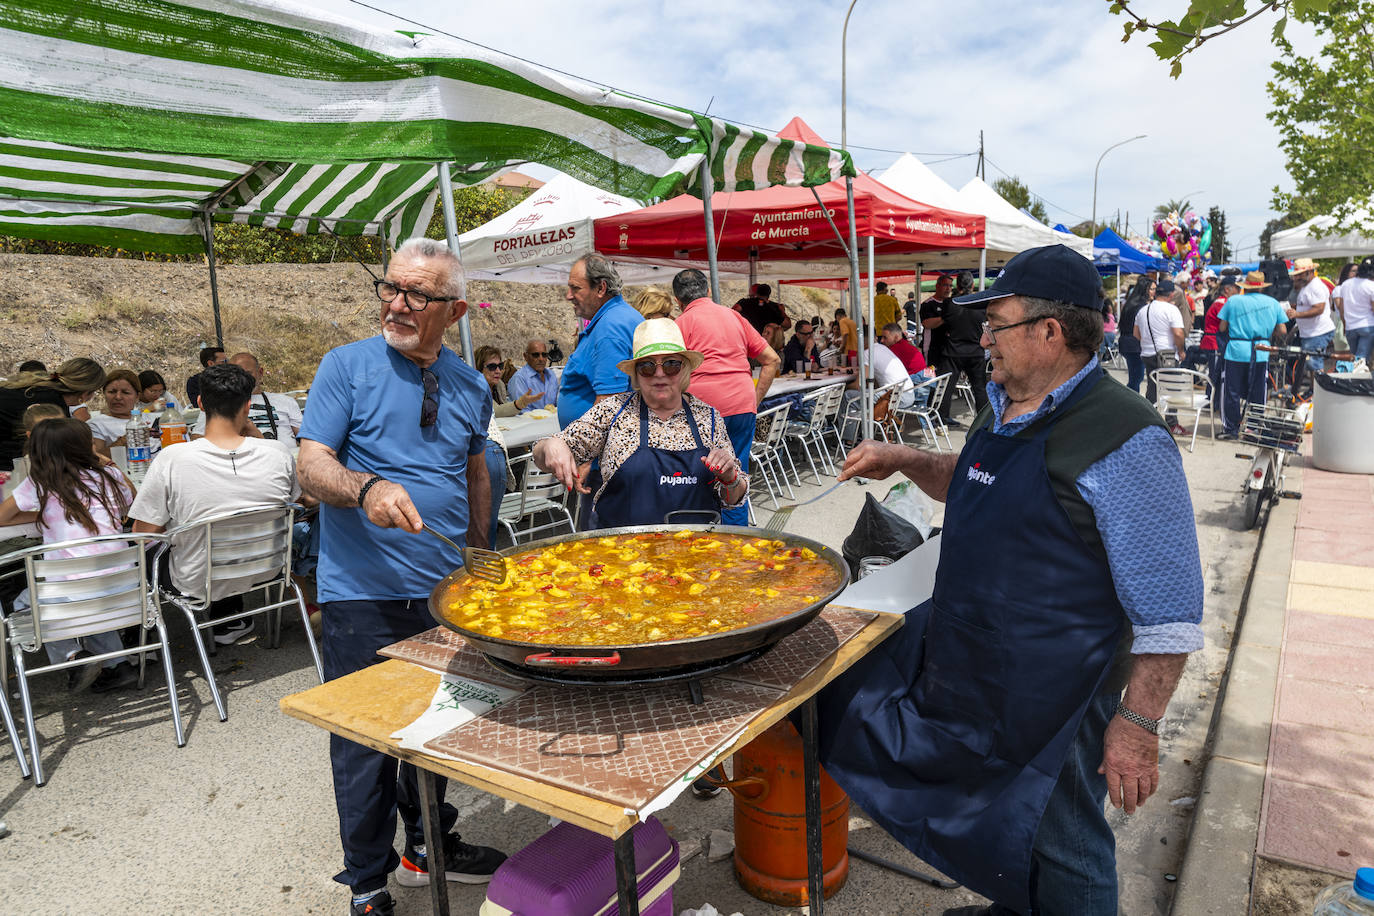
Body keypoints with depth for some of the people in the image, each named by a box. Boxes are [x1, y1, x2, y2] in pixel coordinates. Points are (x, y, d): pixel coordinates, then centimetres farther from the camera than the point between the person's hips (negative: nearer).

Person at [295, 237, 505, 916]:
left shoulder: (471, 386, 7)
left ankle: (429, 846, 40)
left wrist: (478, 552, 19)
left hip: (446, 590, 5)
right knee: (365, 742, 5)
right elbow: (311, 466, -11)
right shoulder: (347, 366, -5)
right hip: (364, 592, -4)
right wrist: (368, 488, -31)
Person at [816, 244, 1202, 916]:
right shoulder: (1003, 408, 4)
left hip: (1052, 695, -8)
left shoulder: (1124, 439, -22)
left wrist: (1138, 724, -20)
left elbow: (1170, 609, -21)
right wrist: (905, 461, 6)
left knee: (1059, 849, 12)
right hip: (964, 662, 9)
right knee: (994, 824, 27)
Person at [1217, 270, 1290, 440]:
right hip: (1261, 353, 2)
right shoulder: (1273, 303, 6)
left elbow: (1222, 328, 0)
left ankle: (1231, 428, 7)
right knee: (1258, 394, 10)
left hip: (1236, 351, -2)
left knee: (1232, 392, 5)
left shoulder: (1233, 300, 0)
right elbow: (1282, 331, 5)